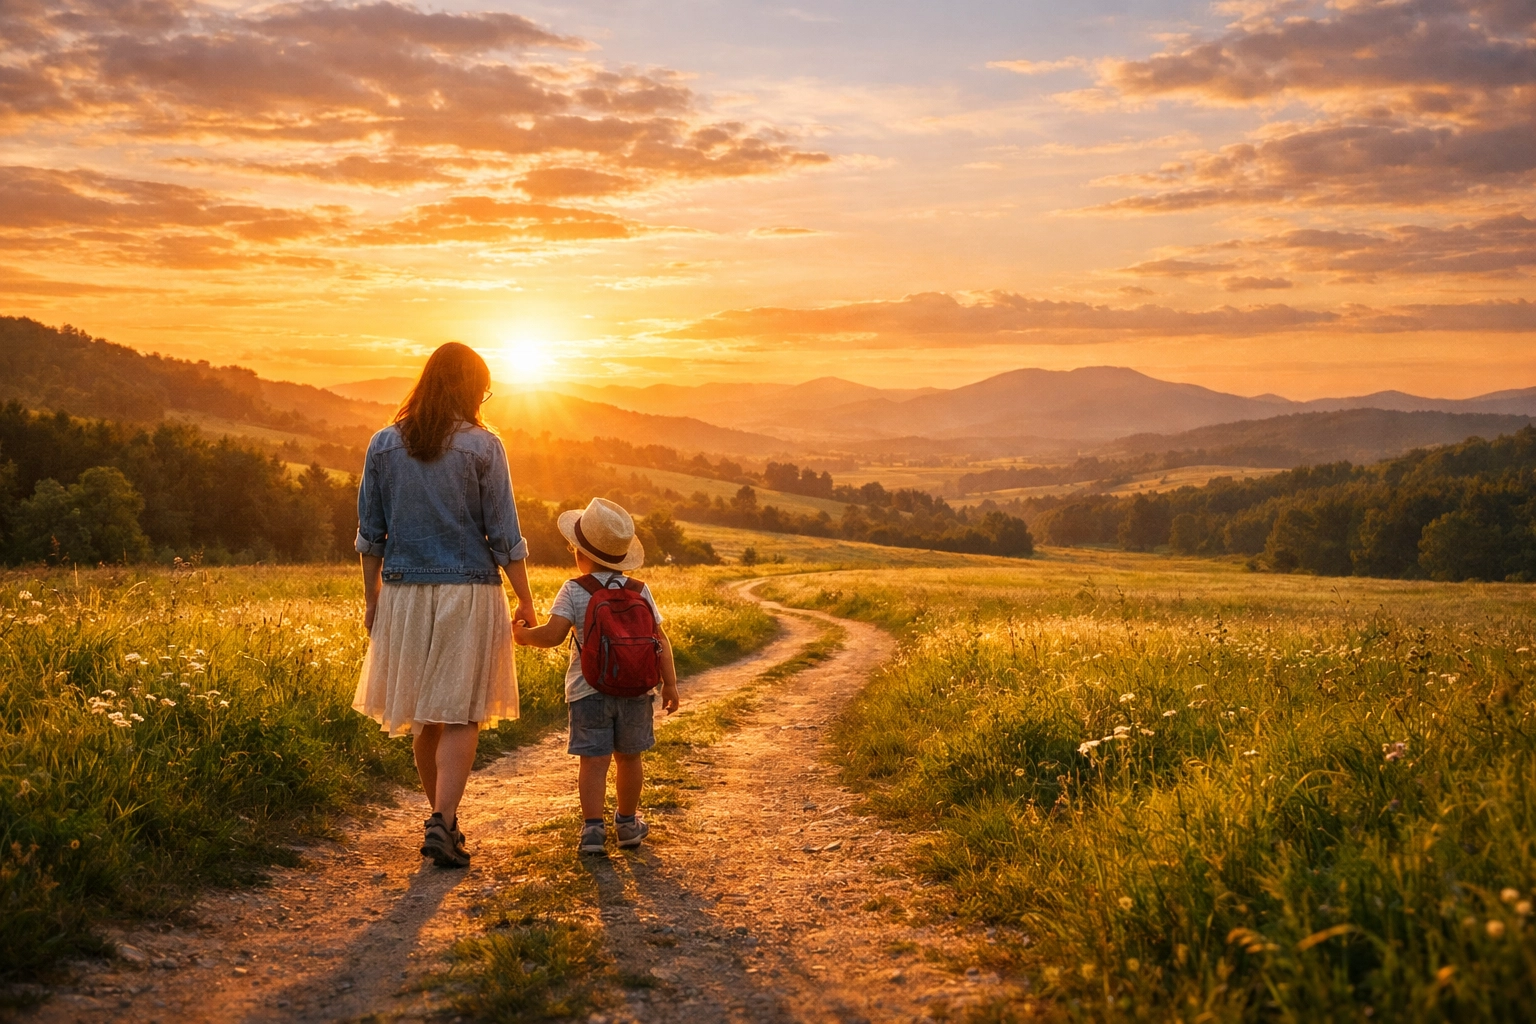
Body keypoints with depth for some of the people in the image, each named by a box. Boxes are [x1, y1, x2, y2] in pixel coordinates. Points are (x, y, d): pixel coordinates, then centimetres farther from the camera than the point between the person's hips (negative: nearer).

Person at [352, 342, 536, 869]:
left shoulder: (384, 444, 2)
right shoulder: (482, 446, -7)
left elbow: (371, 533, 5)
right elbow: (504, 535, -7)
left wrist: (372, 598, 14)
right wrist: (526, 602, 1)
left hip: (405, 593, 4)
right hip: (469, 593, -3)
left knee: (423, 715, 15)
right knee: (460, 716, 2)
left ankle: (444, 818, 26)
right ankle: (441, 824, -9)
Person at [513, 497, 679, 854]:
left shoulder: (574, 591, -7)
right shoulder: (640, 591, 4)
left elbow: (552, 635, -15)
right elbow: (660, 639, 3)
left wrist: (523, 634, 5)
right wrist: (670, 683, 8)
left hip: (588, 690, -3)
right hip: (635, 688, 3)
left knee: (594, 760, -1)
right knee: (628, 757, 16)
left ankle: (592, 827, -9)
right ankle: (627, 823, 30)